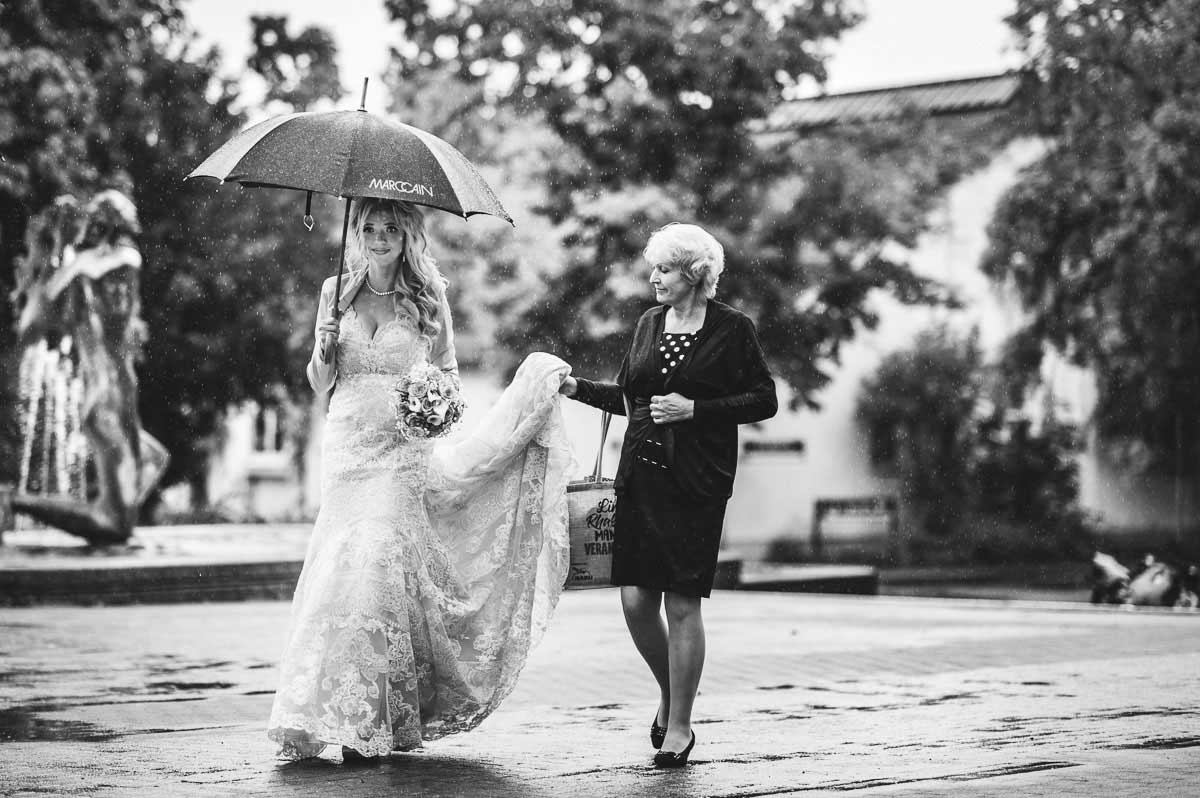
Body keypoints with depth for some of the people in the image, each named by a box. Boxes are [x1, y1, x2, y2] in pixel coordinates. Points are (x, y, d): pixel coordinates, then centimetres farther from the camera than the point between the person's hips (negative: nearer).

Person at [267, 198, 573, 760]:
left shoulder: (429, 297, 4)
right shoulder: (335, 293, 10)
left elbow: (449, 373, 12)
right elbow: (320, 385, 14)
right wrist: (324, 350, -7)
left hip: (405, 454, -2)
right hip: (348, 451, 2)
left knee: (380, 568, -11)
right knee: (344, 566, -4)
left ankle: (373, 724, -5)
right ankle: (341, 715, 5)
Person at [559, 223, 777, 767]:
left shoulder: (732, 329, -1)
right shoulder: (649, 324, 14)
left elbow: (764, 400, -4)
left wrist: (695, 409, -12)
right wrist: (578, 388, 5)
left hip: (697, 483, -5)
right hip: (640, 475, 5)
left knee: (682, 603, -3)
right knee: (636, 600, -1)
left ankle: (679, 726, 9)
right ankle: (669, 694, 26)